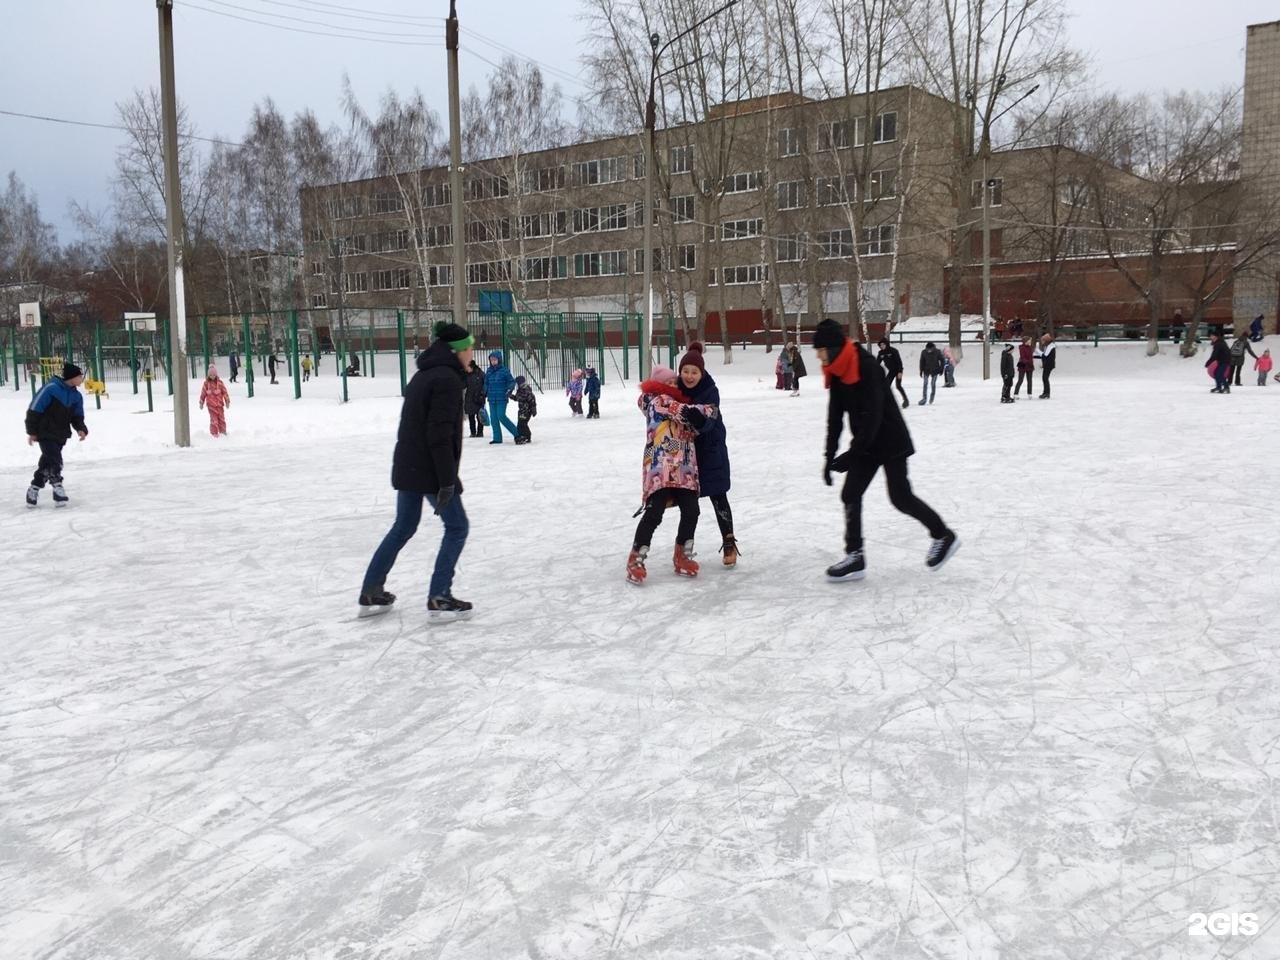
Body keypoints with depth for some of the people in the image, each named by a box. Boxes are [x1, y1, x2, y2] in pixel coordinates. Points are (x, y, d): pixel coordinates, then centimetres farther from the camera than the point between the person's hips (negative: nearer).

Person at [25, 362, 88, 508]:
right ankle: (58, 490, -11)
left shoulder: (76, 396, 5)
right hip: (45, 434, -7)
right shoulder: (51, 389, -17)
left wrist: (81, 429, -12)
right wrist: (31, 431, -11)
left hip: (61, 436, 7)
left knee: (47, 463, 14)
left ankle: (34, 489, 28)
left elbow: (77, 416, 10)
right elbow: (34, 410, -14)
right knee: (55, 460, -15)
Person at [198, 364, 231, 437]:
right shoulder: (206, 383, 0)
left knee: (221, 419, 7)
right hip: (211, 405, -1)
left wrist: (227, 401, 2)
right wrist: (201, 403, 10)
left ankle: (223, 432, 20)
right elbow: (203, 393, 7)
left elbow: (225, 392, 4)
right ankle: (214, 434, -1)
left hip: (219, 404, 1)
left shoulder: (220, 383, 1)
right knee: (214, 420, -7)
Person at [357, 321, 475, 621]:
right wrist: (447, 480, -21)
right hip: (430, 470, -9)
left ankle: (371, 594, 22)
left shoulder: (424, 375, 16)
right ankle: (439, 599, 1)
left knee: (403, 527, 18)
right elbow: (440, 434, -22)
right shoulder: (448, 379, -15)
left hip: (406, 467, 9)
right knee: (457, 527, 3)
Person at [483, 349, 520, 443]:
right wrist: (484, 393, 13)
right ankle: (497, 438, 13)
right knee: (493, 418, 5)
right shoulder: (488, 371, 9)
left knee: (501, 416, -13)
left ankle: (517, 432, -1)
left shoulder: (504, 371, -6)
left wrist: (510, 389, -19)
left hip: (502, 398, -6)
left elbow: (512, 381, -2)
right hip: (491, 399, 6)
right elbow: (486, 383, 19)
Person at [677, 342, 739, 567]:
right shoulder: (677, 388, -7)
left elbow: (707, 421, -31)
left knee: (718, 496, -2)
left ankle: (729, 543, 8)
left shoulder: (710, 391, -18)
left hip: (710, 449, -4)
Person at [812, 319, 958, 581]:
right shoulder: (837, 373, 1)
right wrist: (830, 456, 3)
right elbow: (835, 418, 5)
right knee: (850, 495, 1)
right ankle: (854, 558, 6)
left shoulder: (867, 368, -24)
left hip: (891, 441, -8)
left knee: (900, 497, -1)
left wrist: (853, 453, -32)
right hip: (866, 445, 8)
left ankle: (943, 535, 21)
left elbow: (873, 415, -29)